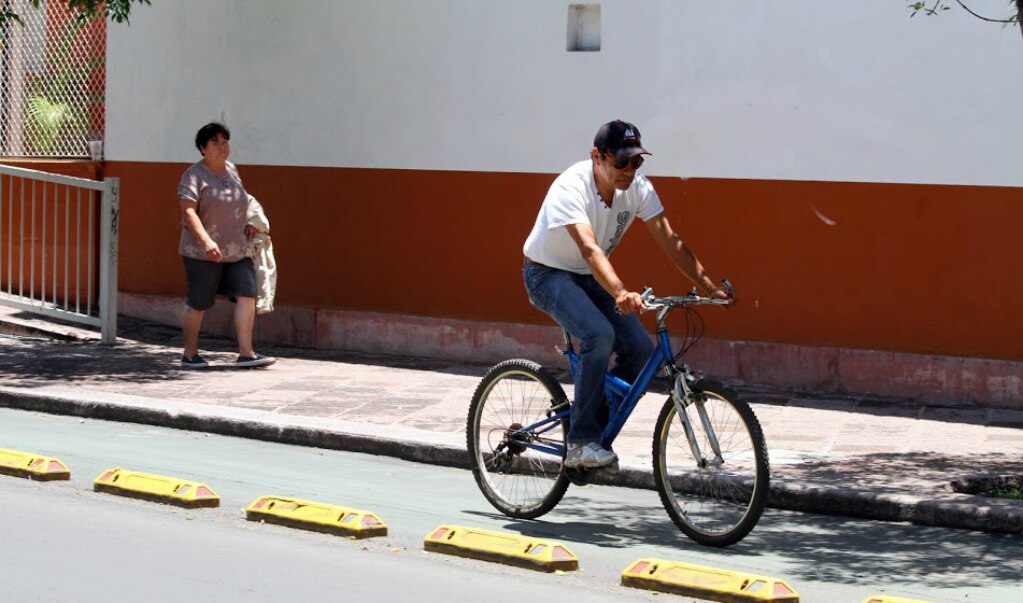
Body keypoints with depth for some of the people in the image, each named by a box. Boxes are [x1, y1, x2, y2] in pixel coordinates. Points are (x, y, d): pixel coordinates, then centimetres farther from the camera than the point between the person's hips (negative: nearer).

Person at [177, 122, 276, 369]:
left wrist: (246, 224, 13)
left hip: (236, 250, 7)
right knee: (198, 304, 2)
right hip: (202, 253, -6)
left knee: (246, 296, -5)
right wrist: (207, 241, -28)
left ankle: (246, 353, -4)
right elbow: (188, 211, -18)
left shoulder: (231, 170, 13)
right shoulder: (194, 175, -10)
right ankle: (190, 355, 17)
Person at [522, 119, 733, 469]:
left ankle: (598, 433, 7)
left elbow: (670, 240, -11)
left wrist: (708, 287, -22)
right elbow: (589, 247, -44)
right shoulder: (571, 187, -30)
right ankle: (580, 443, -23)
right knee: (599, 335, -31)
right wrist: (620, 293, -60)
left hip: (590, 278, 7)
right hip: (548, 274, -7)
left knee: (640, 348, -11)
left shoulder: (638, 188, -12)